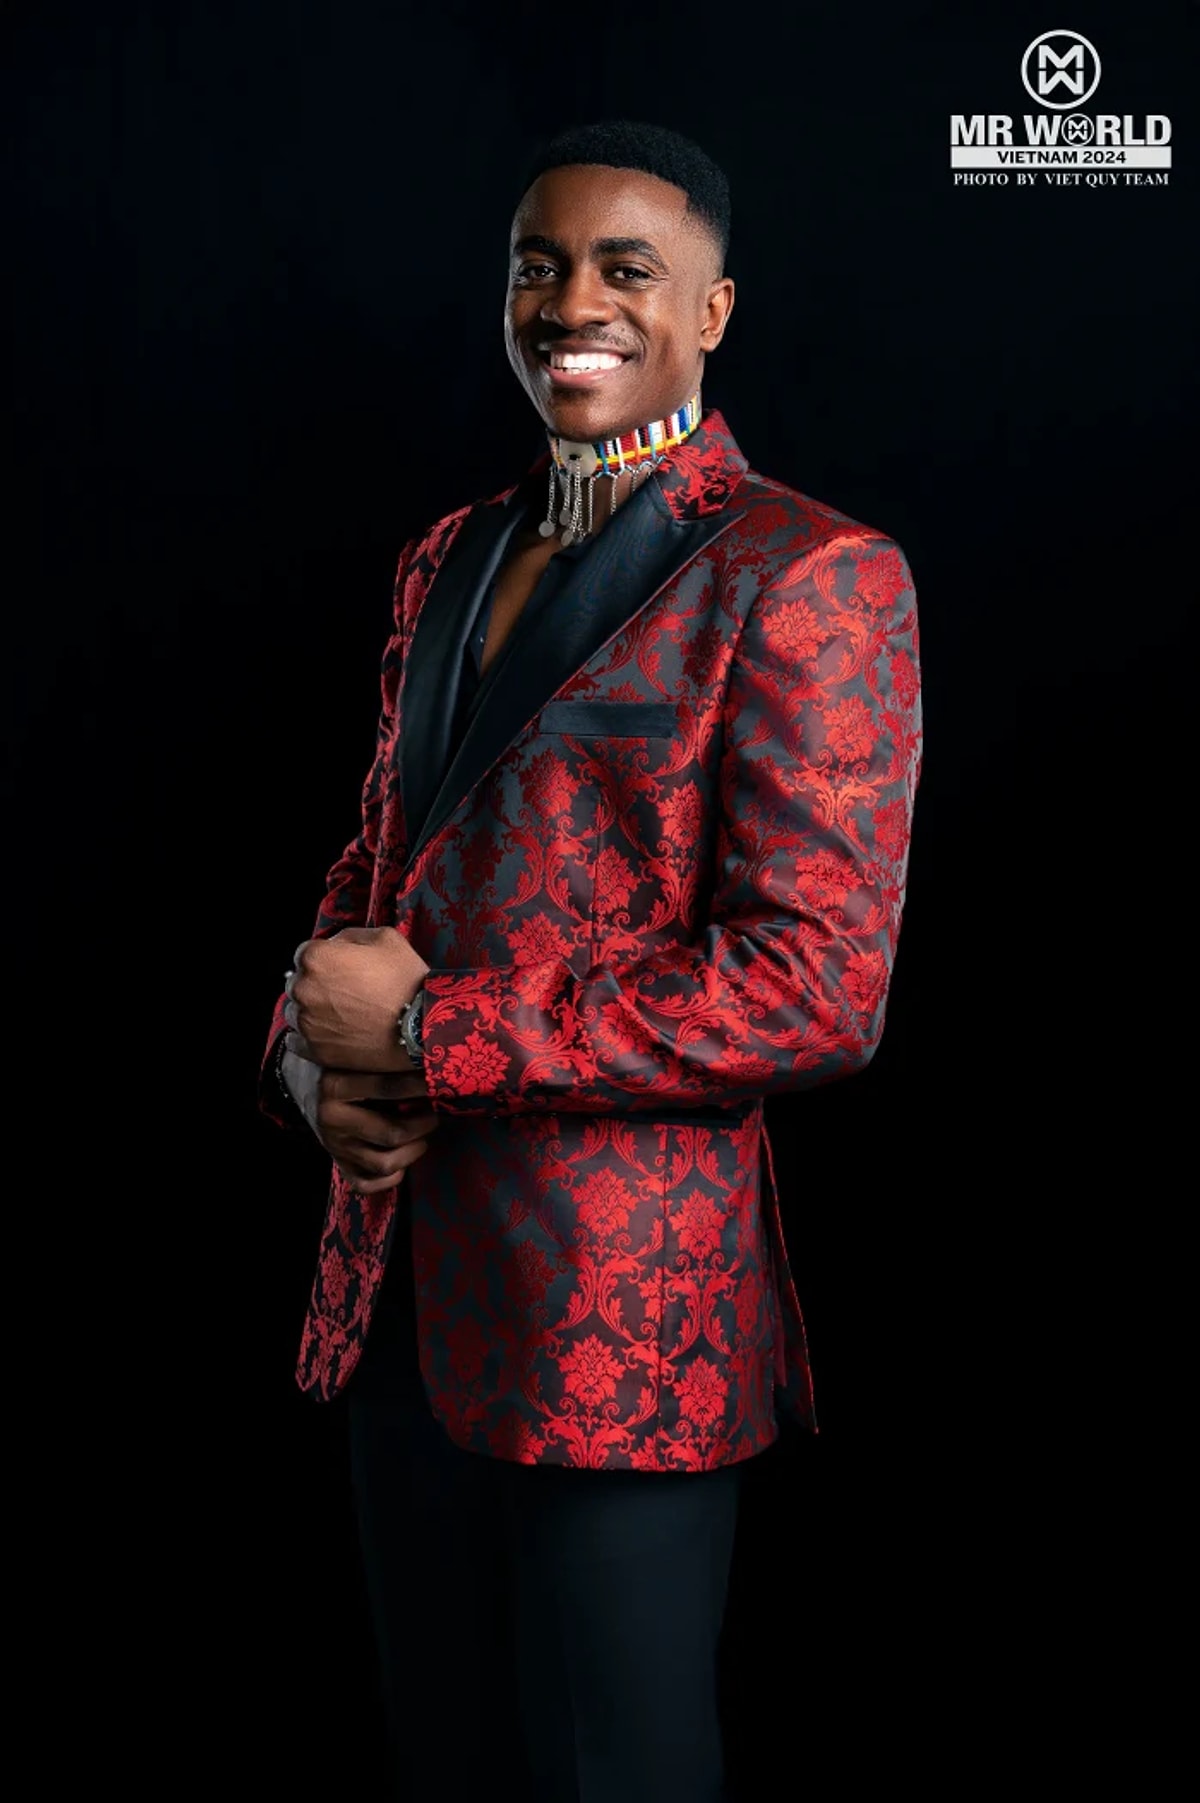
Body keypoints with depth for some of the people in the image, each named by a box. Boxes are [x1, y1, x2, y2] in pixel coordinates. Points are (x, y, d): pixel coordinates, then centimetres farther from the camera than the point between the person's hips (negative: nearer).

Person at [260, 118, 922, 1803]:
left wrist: (430, 1033, -16)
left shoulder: (809, 575, -11)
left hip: (628, 1312, -7)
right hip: (402, 1281, 7)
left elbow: (819, 988, -18)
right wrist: (315, 1050, -2)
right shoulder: (448, 560, 12)